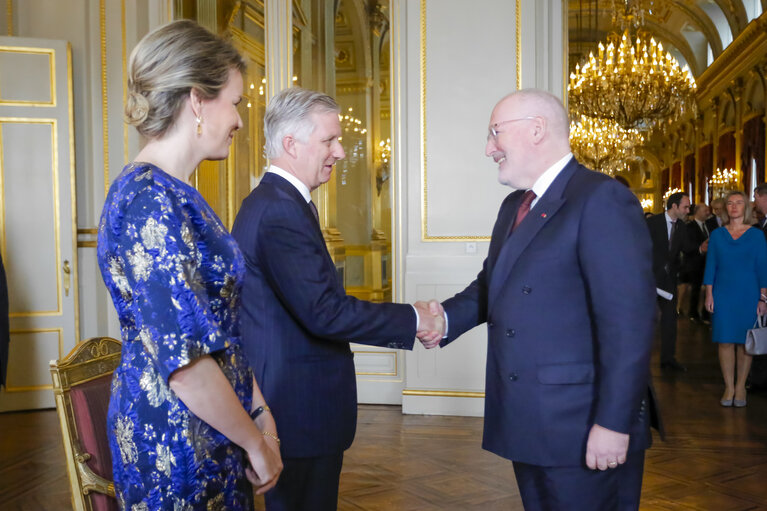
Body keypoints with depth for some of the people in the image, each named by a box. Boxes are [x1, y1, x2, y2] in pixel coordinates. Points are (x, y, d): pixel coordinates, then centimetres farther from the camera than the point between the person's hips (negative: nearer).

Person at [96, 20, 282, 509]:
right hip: (176, 444, -9)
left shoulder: (173, 194, 7)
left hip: (211, 429, 9)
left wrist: (259, 408, 11)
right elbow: (183, 361, -26)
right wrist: (256, 442, -13)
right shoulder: (150, 201, -23)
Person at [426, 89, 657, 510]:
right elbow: (490, 285, 18)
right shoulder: (514, 206, 14)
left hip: (581, 433, -8)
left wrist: (614, 423, -21)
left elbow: (628, 320, -20)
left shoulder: (601, 199, -15)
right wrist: (444, 319, -1)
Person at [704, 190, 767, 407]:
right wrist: (709, 294, -1)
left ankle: (740, 387, 14)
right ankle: (729, 387, 8)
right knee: (726, 341, 0)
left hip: (748, 295, -1)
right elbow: (710, 265, 6)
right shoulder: (717, 235, 6)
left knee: (745, 342, 3)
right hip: (723, 295, 1)